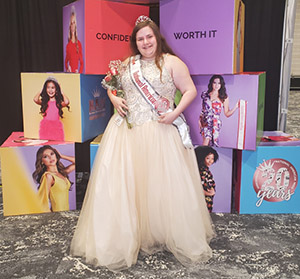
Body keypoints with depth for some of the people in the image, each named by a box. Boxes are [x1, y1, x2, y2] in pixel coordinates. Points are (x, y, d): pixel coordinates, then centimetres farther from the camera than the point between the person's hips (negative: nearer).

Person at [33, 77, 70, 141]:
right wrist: (40, 92, 7)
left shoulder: (59, 102, 3)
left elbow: (67, 102, -17)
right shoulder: (44, 102, 7)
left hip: (56, 127, -1)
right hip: (45, 127, 1)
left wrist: (62, 93, 2)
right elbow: (35, 100, -12)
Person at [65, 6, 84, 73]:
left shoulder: (79, 44, 1)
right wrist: (67, 69, -7)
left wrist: (79, 72, -9)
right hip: (69, 73, 1)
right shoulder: (68, 45, 6)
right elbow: (66, 61, 13)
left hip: (76, 72, -1)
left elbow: (81, 62, 4)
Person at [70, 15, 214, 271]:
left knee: (161, 183, 0)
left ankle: (179, 238, 20)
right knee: (124, 184, 4)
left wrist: (175, 113, -14)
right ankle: (126, 238, 20)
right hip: (127, 133, 5)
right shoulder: (128, 64, 15)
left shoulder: (171, 62, 0)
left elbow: (191, 90, -1)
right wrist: (115, 99, 3)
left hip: (160, 133, -4)